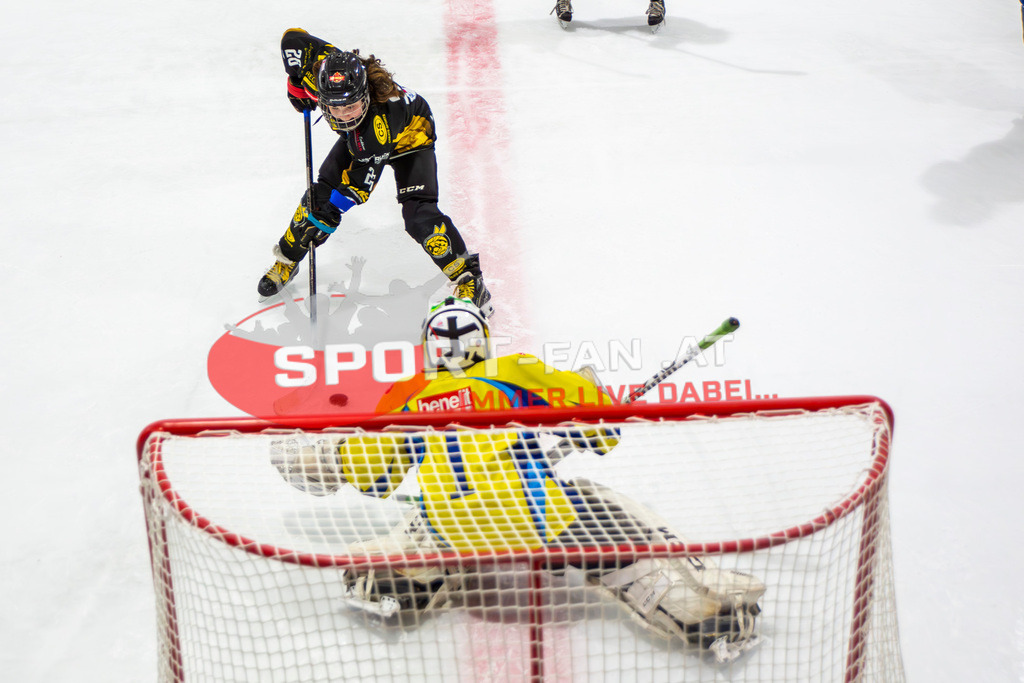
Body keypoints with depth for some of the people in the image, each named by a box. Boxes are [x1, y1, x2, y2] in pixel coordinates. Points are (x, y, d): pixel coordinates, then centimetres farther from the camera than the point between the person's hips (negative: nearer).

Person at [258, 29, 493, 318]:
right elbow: (292, 37, -14)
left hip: (409, 136, -6)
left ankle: (468, 278, -8)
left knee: (419, 216, -21)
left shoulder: (382, 118, -45)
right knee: (319, 195, -2)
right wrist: (296, 86, -7)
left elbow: (361, 180, -35)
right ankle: (286, 261, 19)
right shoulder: (323, 67, -34)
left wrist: (332, 211, -35)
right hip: (356, 138, 6)